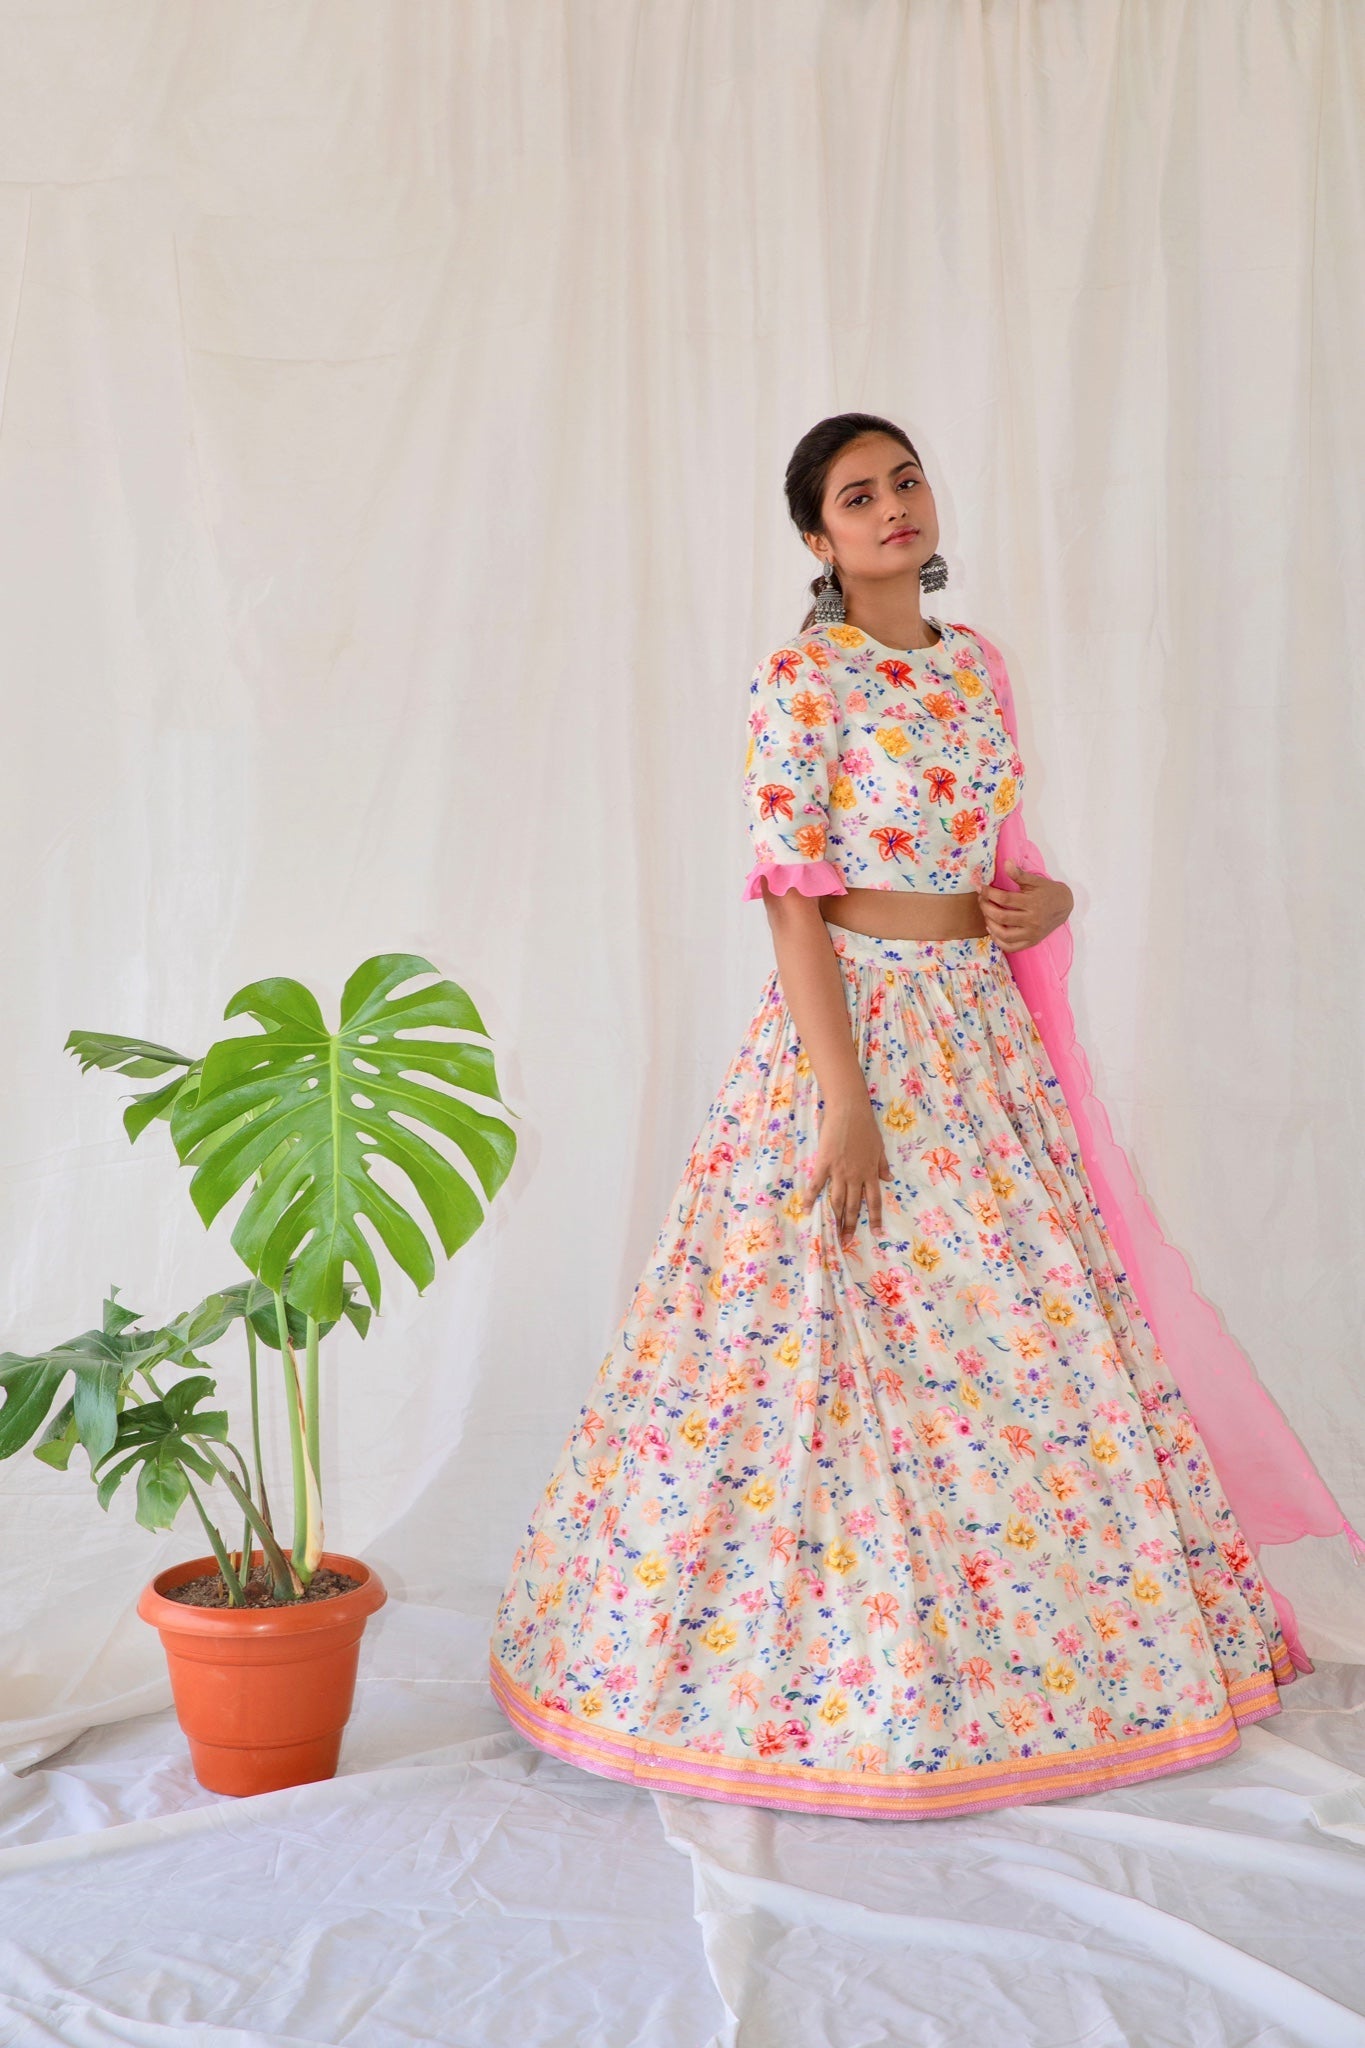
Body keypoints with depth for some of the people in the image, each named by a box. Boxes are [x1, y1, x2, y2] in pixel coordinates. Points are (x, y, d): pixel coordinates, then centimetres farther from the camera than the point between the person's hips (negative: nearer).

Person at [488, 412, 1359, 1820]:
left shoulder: (976, 665, 12)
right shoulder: (799, 677, -8)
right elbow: (793, 895, -13)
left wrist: (1048, 895, -1)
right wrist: (845, 1096, -19)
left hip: (980, 1029, 7)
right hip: (854, 1026, -7)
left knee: (1024, 1332, 11)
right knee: (848, 1347, -3)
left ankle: (1058, 1637, 27)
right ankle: (839, 1686, 12)